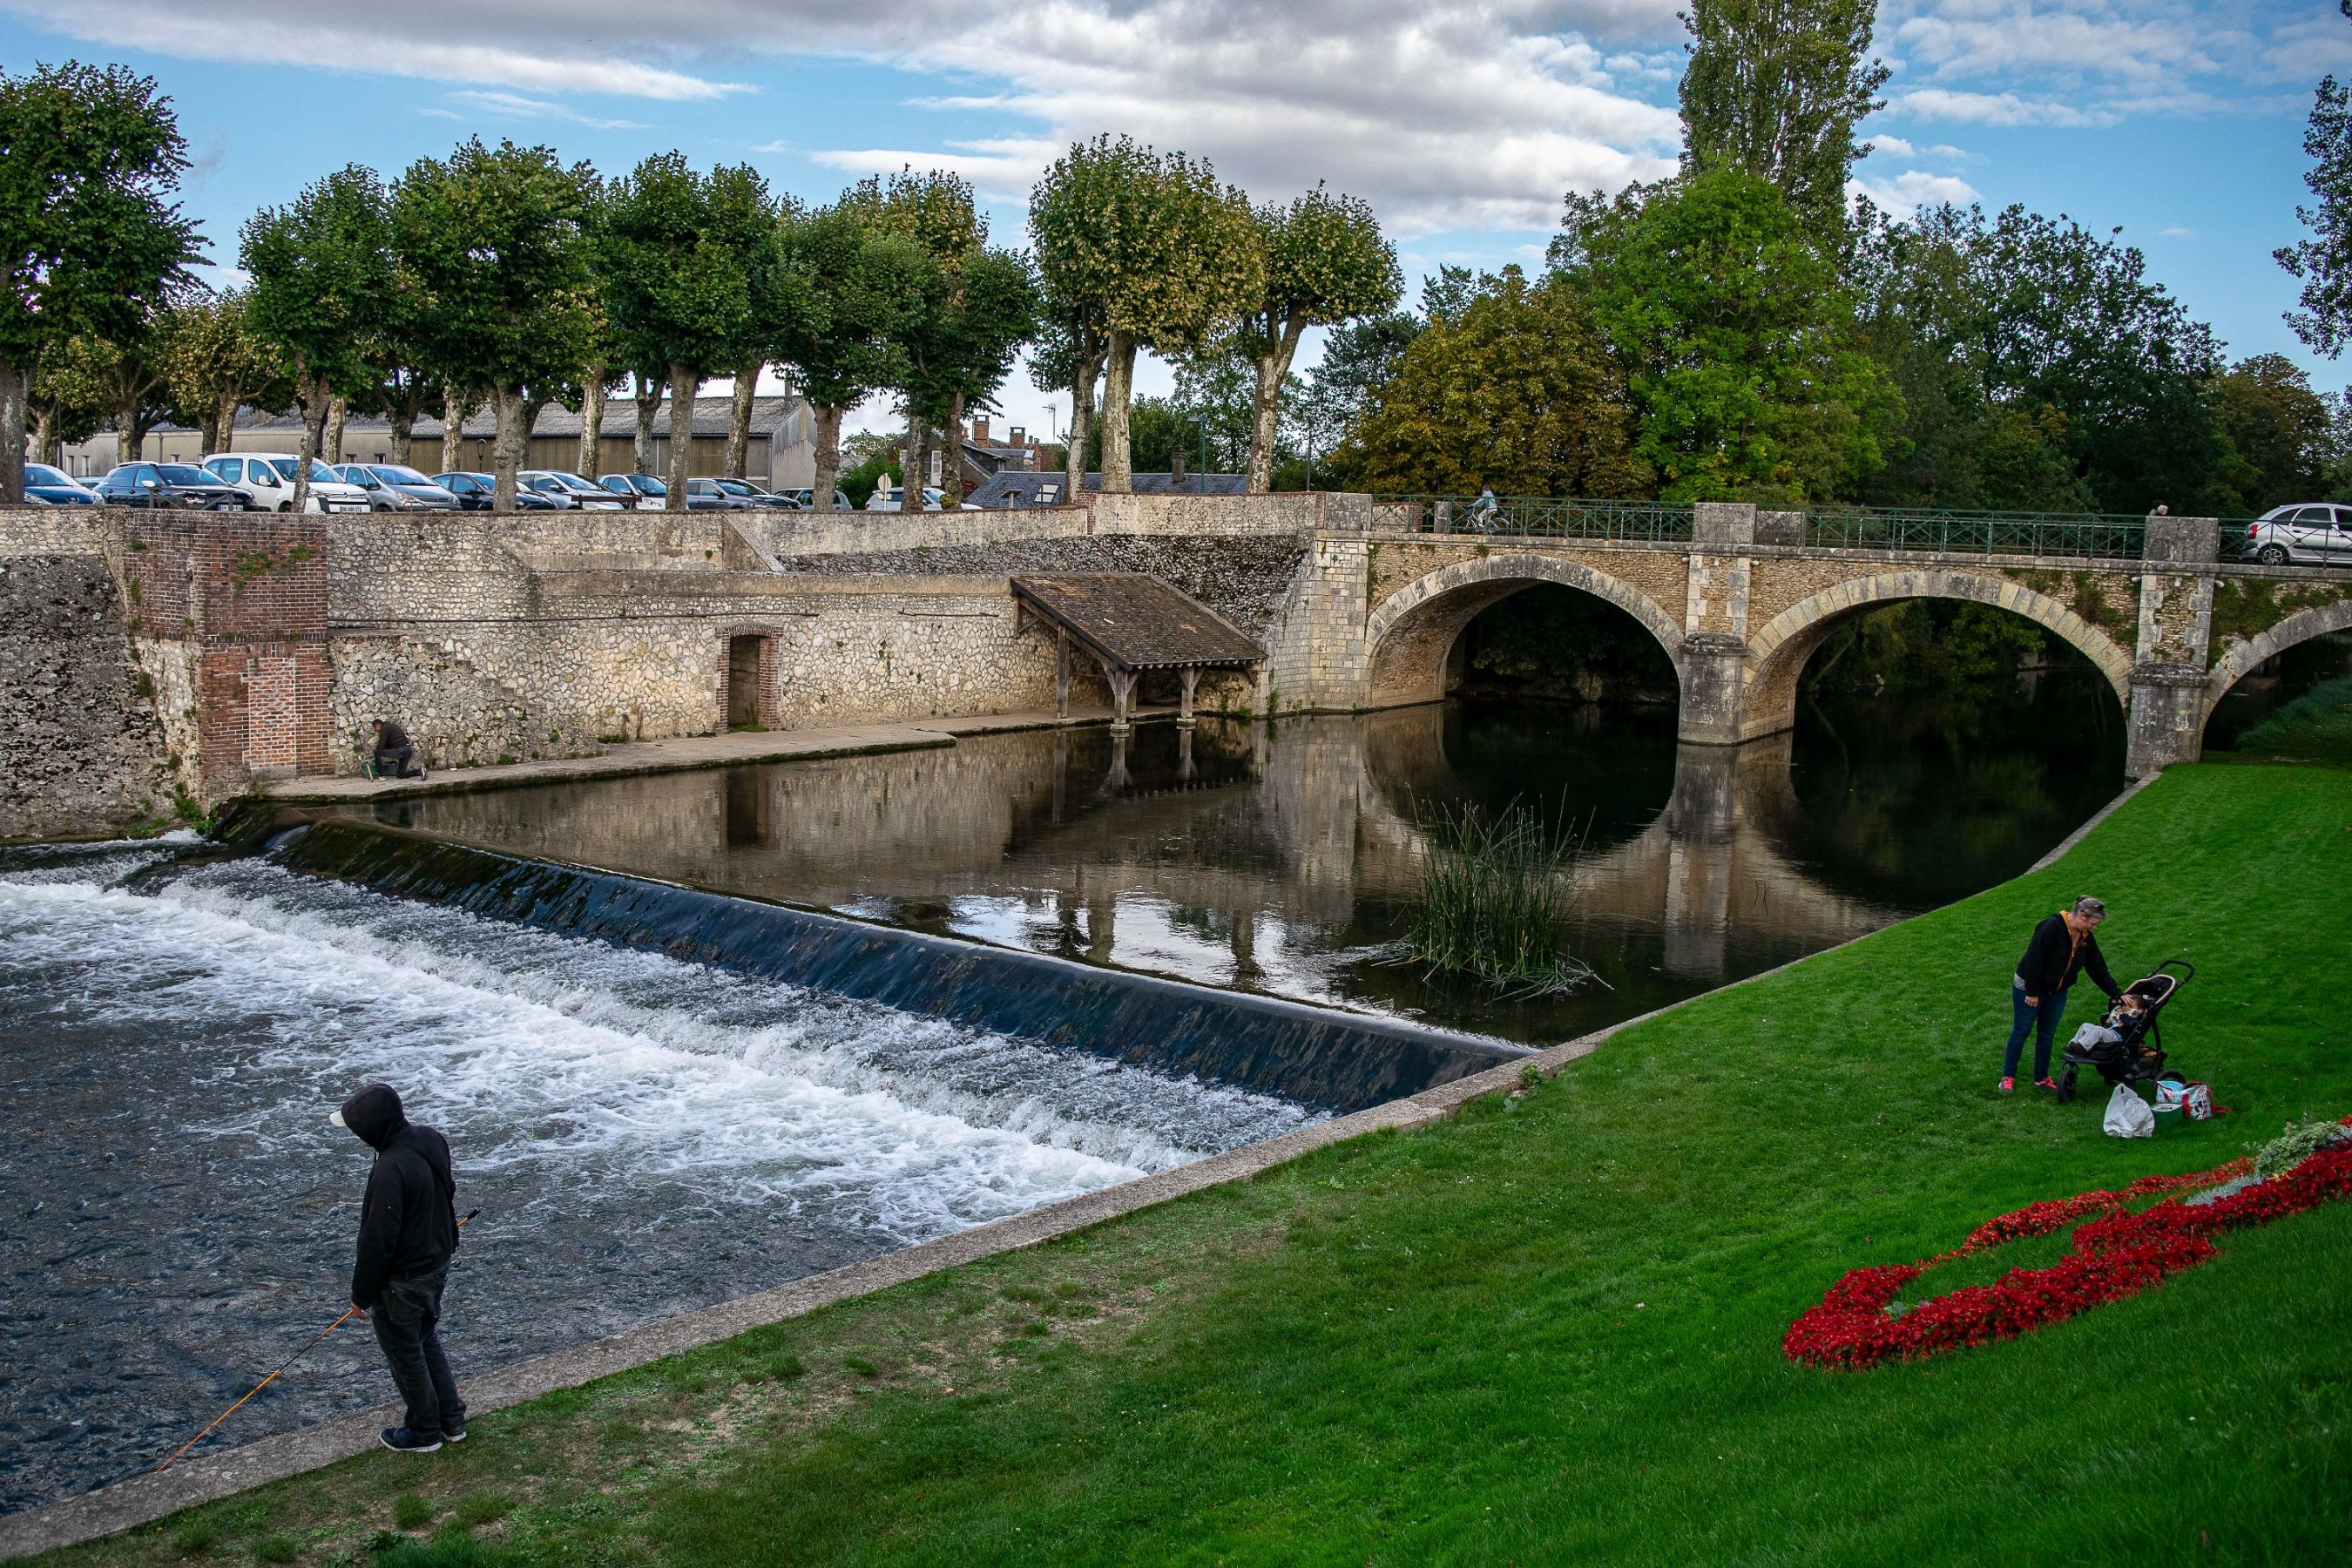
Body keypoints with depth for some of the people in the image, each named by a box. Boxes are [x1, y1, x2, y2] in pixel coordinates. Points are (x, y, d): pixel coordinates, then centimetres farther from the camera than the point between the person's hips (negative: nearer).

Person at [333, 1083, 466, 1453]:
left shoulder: (391, 1170, -32)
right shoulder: (432, 1141, -5)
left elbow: (378, 1241, -25)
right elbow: (447, 1193, 11)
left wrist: (362, 1294, -12)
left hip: (402, 1281, -9)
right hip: (437, 1265, 9)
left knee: (406, 1355, 13)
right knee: (428, 1342, 25)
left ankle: (425, 1432, 29)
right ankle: (452, 1420, 35)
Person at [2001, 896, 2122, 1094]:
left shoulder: (2087, 939, -1)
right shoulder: (2052, 927, -26)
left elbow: (2098, 969, 5)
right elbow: (2033, 959, -26)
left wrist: (2118, 994, 0)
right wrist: (2032, 992, -22)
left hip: (2057, 993, 7)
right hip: (2028, 988, -7)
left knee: (2047, 1035, 12)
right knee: (2021, 1031, 2)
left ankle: (2041, 1078, 24)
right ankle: (2008, 1076, 12)